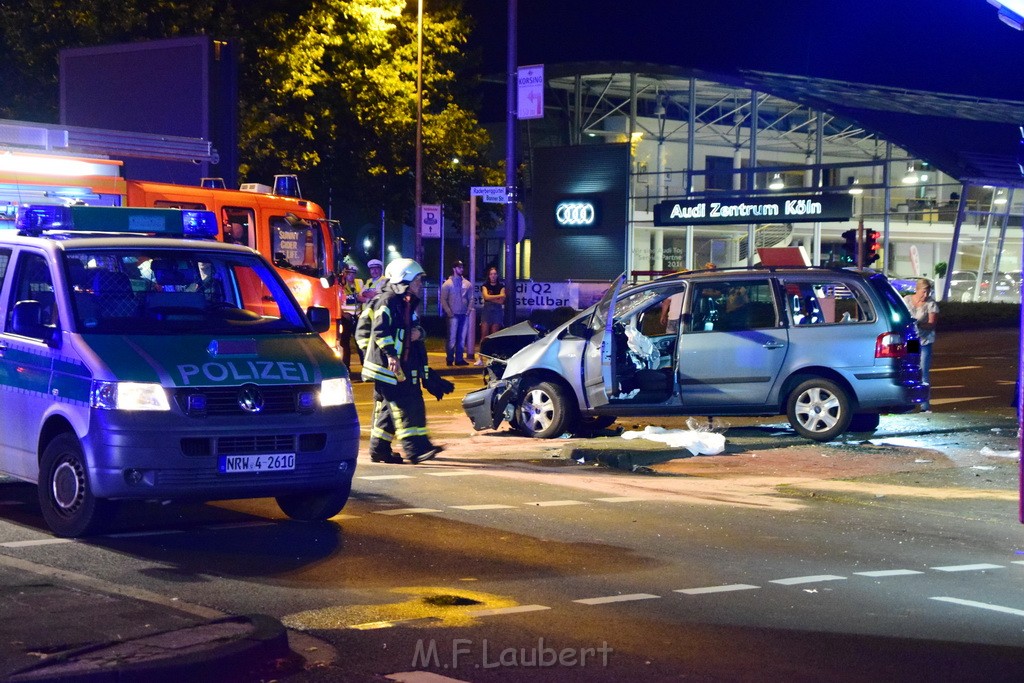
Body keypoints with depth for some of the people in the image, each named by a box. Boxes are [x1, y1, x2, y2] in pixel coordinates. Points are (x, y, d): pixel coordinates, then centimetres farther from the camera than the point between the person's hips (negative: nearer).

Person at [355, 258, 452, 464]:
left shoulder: (408, 304, 18)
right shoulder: (387, 302, -13)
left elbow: (414, 328, 27)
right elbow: (380, 331, -24)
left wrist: (418, 333, 2)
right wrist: (390, 355, -31)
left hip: (402, 366, 10)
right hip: (386, 366, -10)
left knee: (387, 407, 12)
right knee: (403, 405, -14)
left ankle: (380, 449, 17)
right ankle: (414, 448, -17)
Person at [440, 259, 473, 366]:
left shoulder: (467, 284, 9)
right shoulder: (448, 284, -3)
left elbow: (470, 299, 12)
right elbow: (443, 300, -4)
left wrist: (468, 311, 1)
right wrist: (449, 312, -11)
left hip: (464, 315, 4)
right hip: (453, 315, -4)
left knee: (462, 338, 6)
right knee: (452, 338, -5)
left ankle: (459, 359, 12)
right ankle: (450, 359, 1)